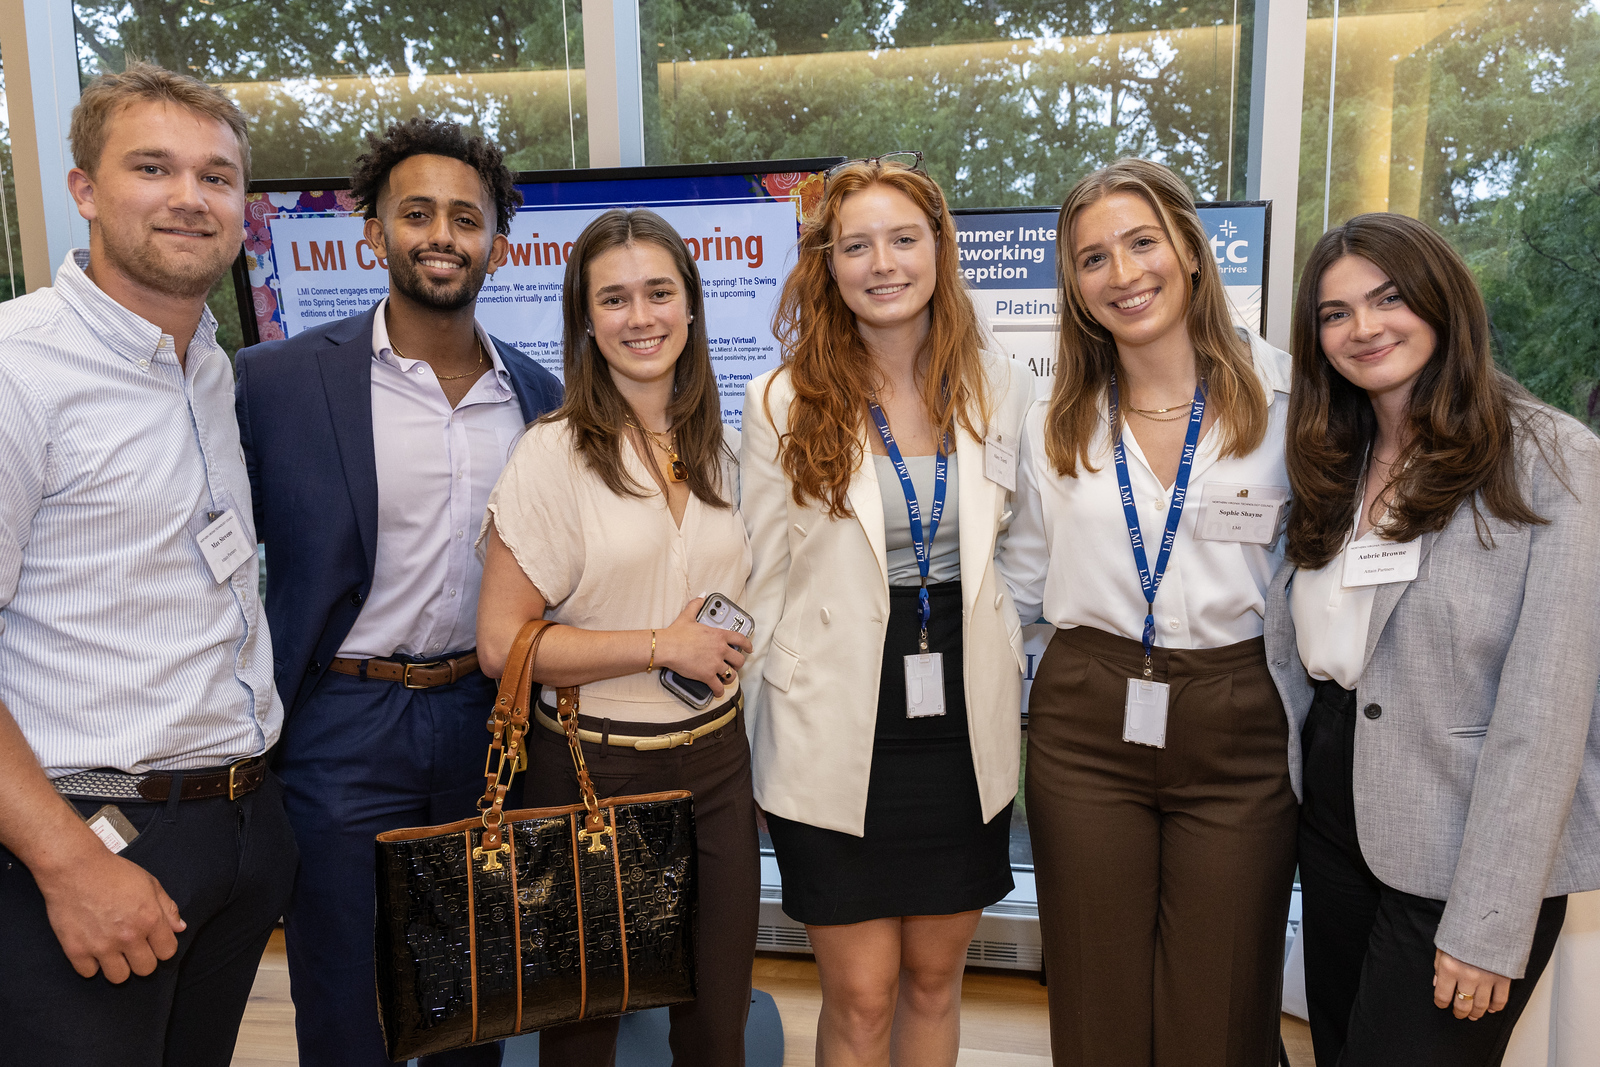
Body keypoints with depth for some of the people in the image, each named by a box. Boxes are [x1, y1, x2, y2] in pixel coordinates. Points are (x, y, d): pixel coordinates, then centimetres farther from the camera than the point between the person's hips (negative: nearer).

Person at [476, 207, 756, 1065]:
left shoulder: (723, 451, 5)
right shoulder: (555, 454, -10)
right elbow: (501, 643, -14)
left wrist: (730, 644, 2)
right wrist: (663, 647, -15)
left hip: (716, 762, 4)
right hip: (592, 769, -4)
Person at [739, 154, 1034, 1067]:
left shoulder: (1002, 390, 1)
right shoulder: (784, 402, -5)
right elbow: (763, 582, -1)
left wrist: (1009, 699, 7)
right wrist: (764, 728, 0)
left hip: (965, 727, 3)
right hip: (835, 735, -2)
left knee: (935, 976, 18)